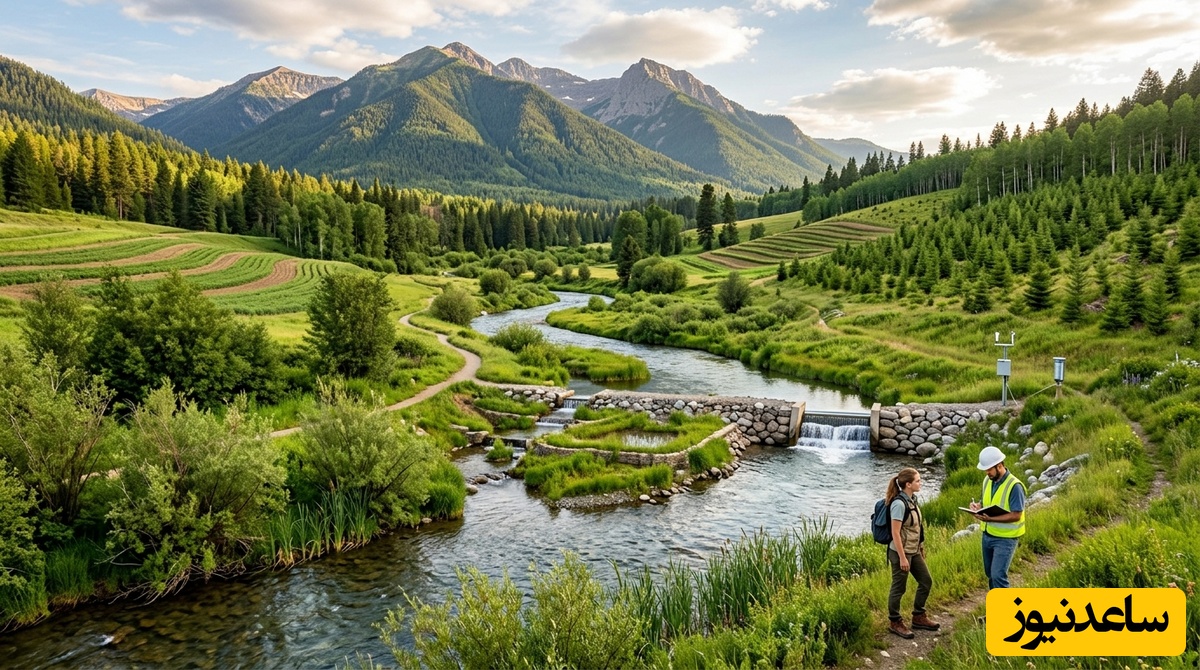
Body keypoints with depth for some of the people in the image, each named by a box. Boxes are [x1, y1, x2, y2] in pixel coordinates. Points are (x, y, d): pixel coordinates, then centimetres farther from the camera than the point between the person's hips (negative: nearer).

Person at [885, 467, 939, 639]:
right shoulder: (899, 503, -23)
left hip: (914, 551, 9)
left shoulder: (911, 499, 5)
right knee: (899, 588, 4)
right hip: (901, 552, -9)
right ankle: (894, 622, 19)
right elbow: (895, 533, -22)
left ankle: (918, 617, 31)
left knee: (926, 581, 16)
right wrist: (902, 558, -21)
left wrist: (921, 548, 17)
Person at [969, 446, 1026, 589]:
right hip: (987, 535, 8)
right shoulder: (987, 481, 3)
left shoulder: (1014, 486, -21)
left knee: (998, 575, -12)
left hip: (1005, 539, -8)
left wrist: (990, 519, -31)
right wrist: (978, 507, -8)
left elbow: (1016, 516, -23)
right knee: (990, 574, 17)